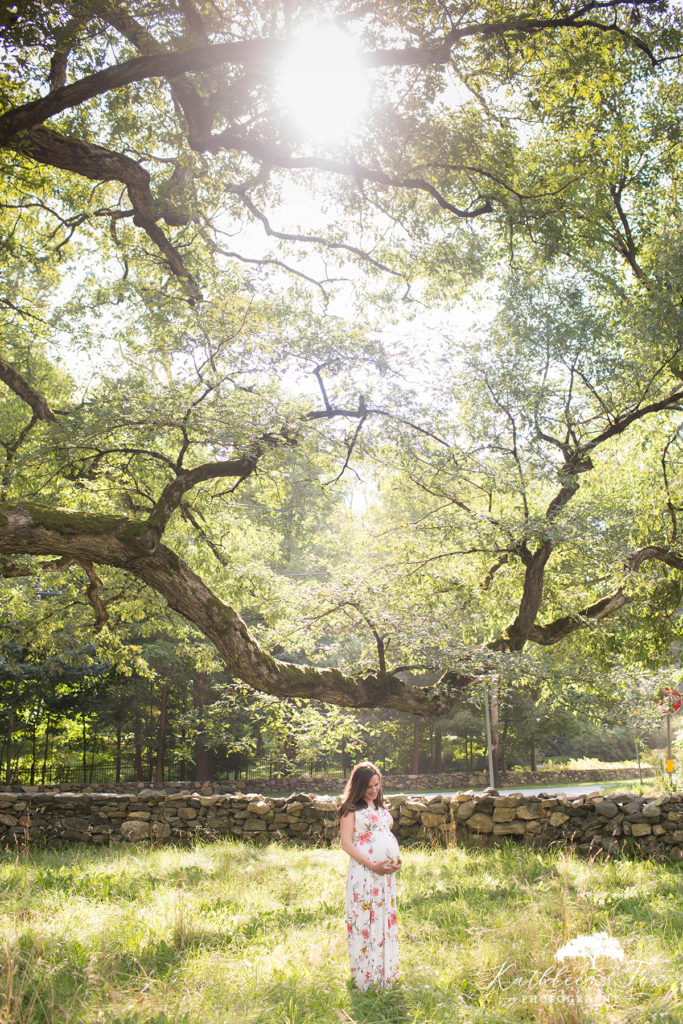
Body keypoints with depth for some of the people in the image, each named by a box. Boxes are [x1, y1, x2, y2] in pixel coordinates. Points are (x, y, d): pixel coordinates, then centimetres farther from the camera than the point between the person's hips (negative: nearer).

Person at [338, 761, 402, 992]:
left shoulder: (380, 808, 17)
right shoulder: (351, 810, -5)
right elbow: (346, 843, -11)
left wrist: (398, 858, 6)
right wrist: (372, 865, -17)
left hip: (387, 873, 7)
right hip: (364, 874, -7)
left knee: (386, 920, 11)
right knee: (364, 921, -4)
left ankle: (385, 973, 22)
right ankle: (365, 978, 5)